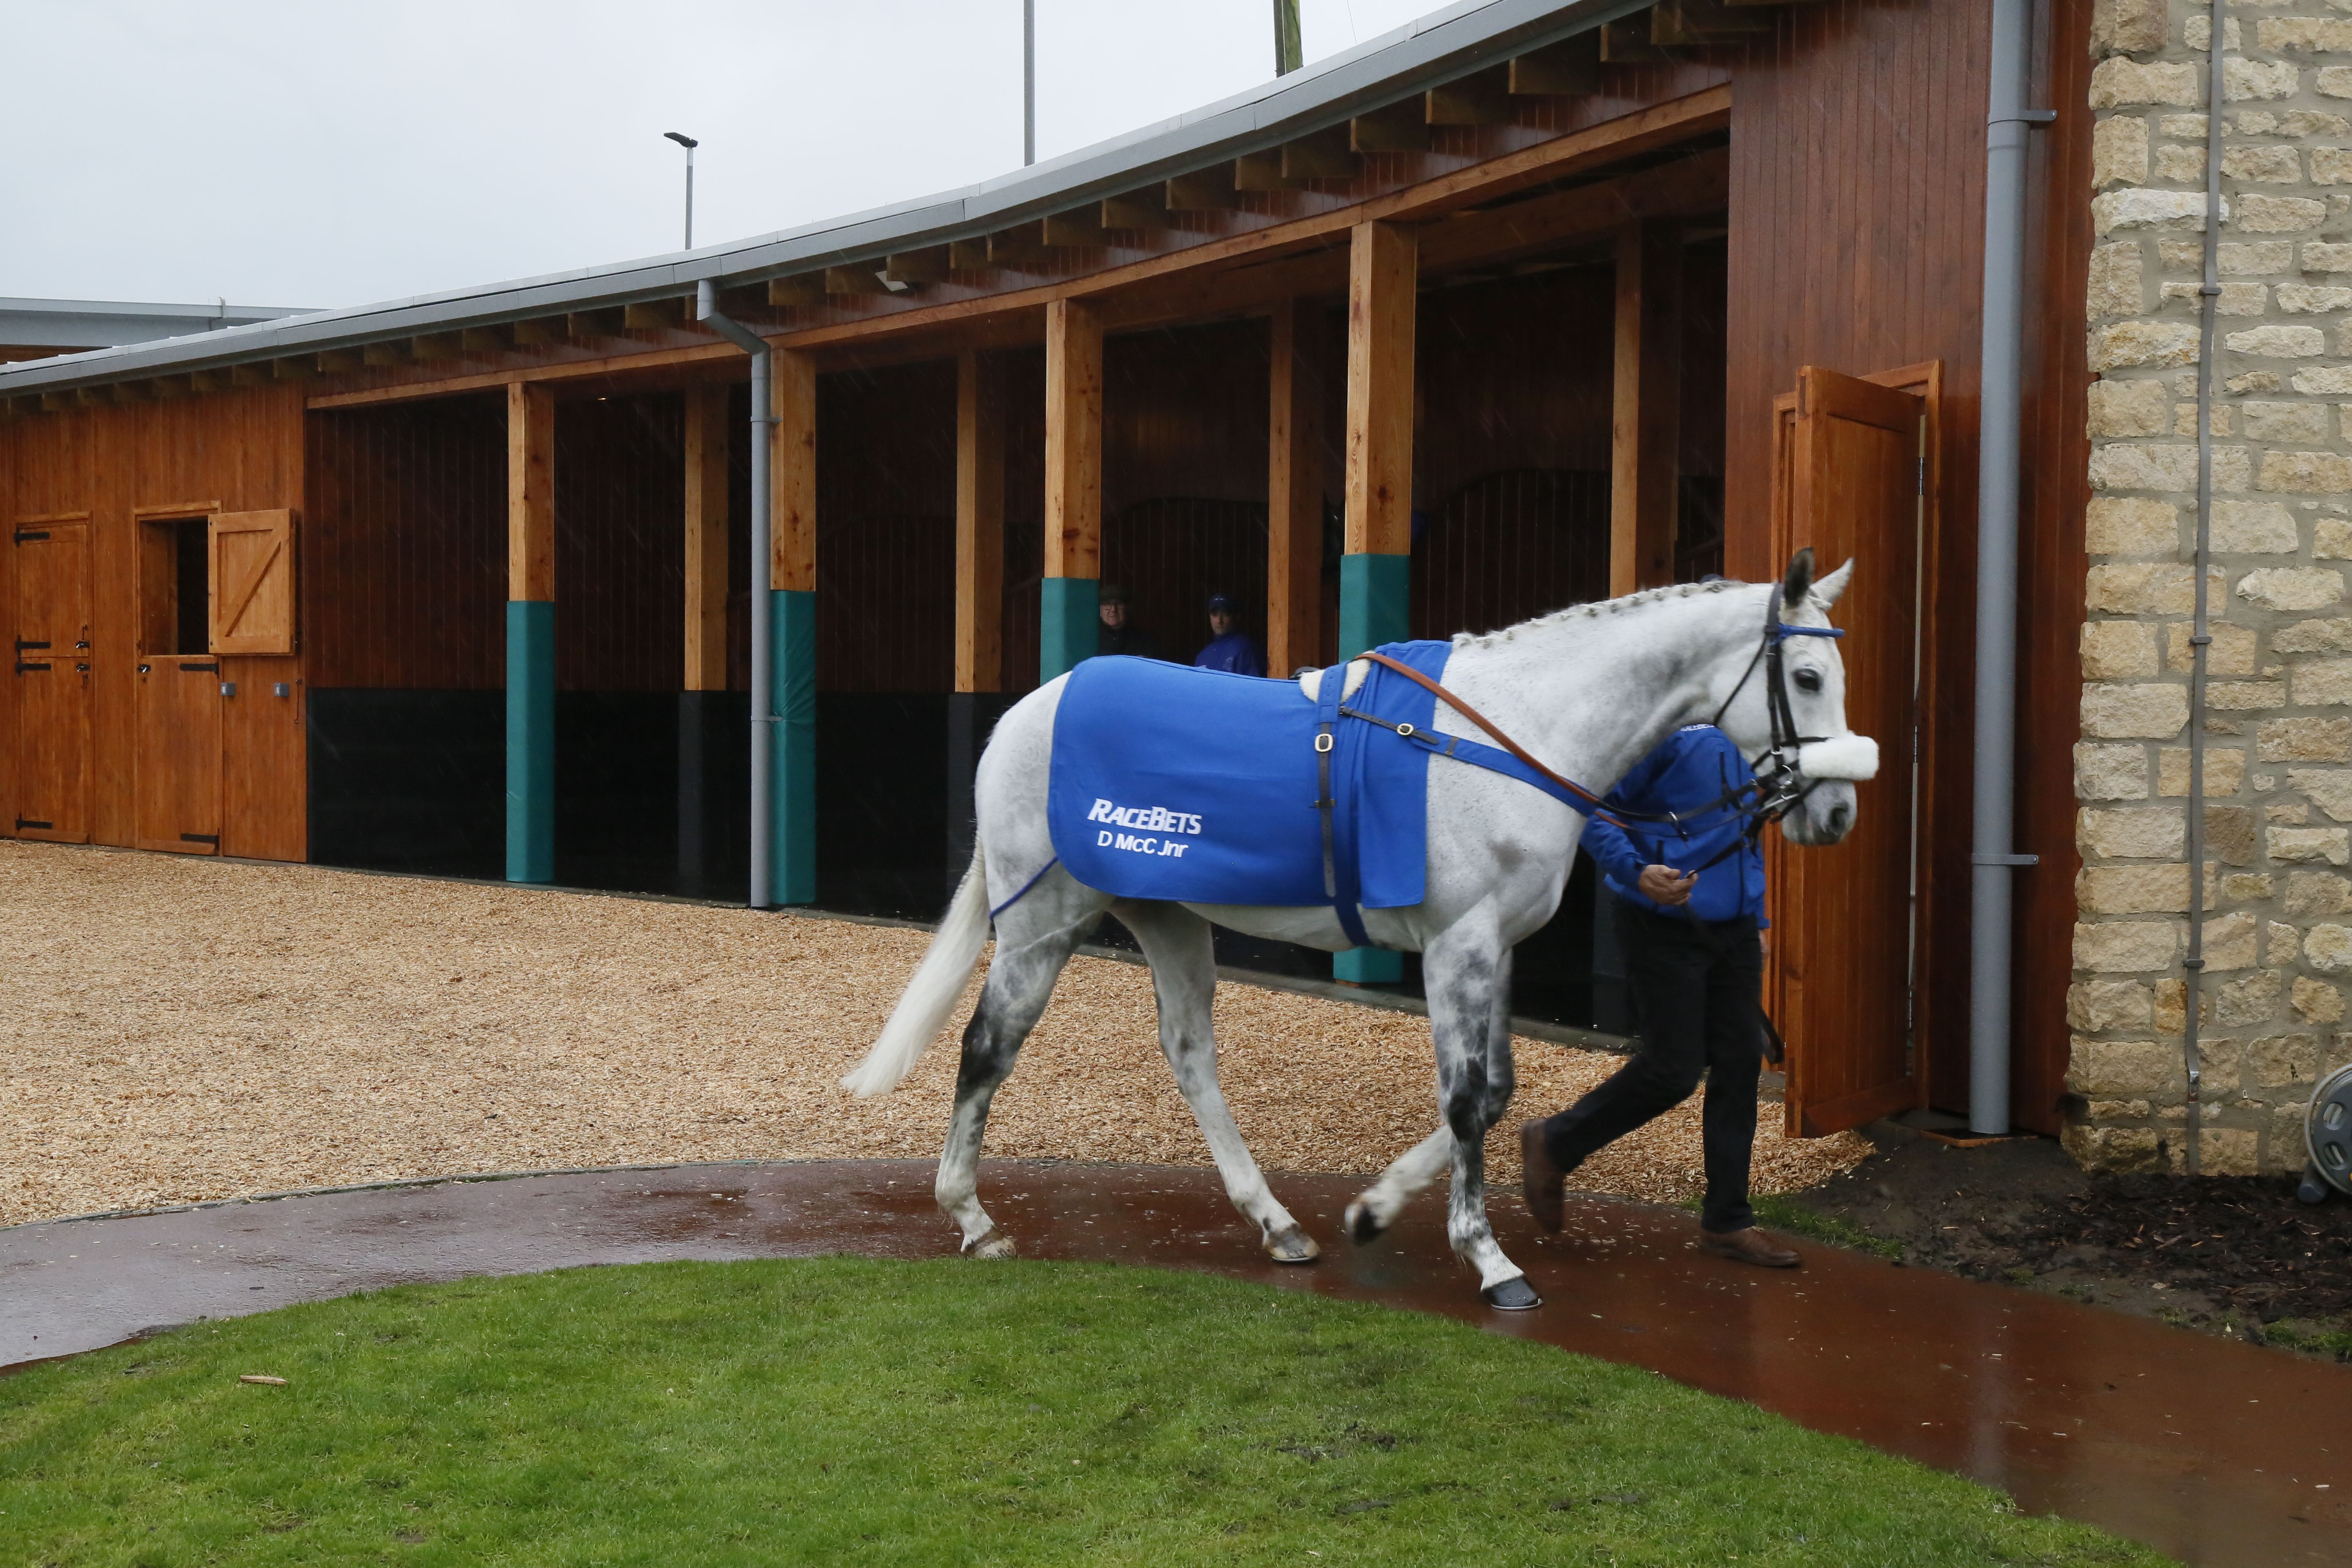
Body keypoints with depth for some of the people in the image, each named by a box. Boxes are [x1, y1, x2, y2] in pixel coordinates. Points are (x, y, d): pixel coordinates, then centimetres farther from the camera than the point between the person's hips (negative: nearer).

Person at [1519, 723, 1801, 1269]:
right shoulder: (1658, 731, -17)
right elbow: (1596, 815, -18)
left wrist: (1757, 919, 21)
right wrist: (1637, 873, -33)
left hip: (1733, 929, 8)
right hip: (1666, 927, -8)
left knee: (1739, 1066, 6)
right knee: (1673, 1070, -4)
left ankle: (1727, 1221, 16)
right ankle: (1554, 1145, 18)